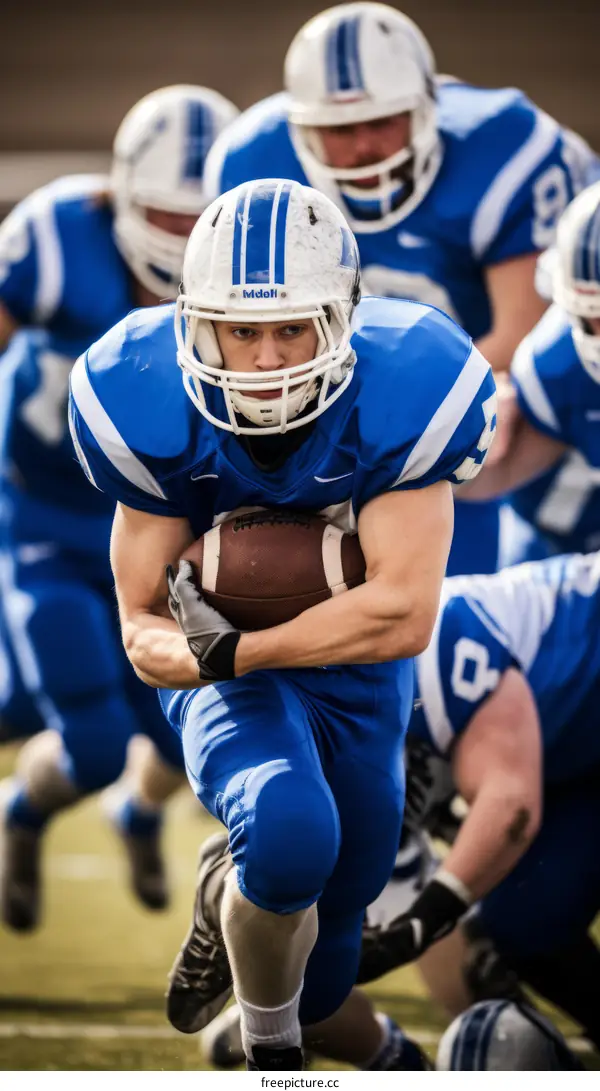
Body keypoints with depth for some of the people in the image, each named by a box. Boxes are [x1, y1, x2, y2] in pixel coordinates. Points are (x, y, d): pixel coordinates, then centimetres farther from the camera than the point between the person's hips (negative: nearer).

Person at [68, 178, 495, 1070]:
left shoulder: (396, 403, -27)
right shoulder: (159, 413, -23)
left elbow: (401, 616, -29)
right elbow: (143, 623, -14)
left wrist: (229, 651, -31)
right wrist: (182, 651, -37)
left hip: (356, 671, 2)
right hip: (227, 670, -1)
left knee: (318, 985, 12)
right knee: (291, 830, -36)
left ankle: (227, 911, 50)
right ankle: (270, 1045, -8)